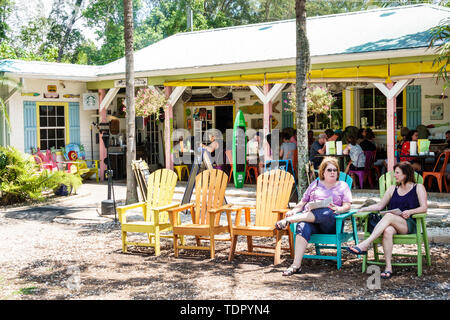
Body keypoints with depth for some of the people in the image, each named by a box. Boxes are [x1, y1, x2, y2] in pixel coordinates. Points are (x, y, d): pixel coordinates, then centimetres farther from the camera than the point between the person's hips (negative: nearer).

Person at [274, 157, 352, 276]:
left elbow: (347, 206, 6)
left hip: (330, 223, -2)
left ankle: (288, 220, -40)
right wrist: (293, 211, 2)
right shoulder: (315, 184, 26)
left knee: (326, 212, -40)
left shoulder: (343, 186, 20)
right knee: (303, 226, -36)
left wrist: (338, 209, -17)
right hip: (309, 216, 2)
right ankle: (296, 265, -44)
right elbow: (303, 202, 23)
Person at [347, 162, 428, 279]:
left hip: (410, 224, -3)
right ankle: (388, 267, -41)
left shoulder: (418, 188, 11)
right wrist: (364, 209, 9)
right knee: (387, 231, -36)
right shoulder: (392, 189, 24)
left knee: (389, 216, -35)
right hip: (393, 224, 3)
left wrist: (410, 211, -19)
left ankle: (365, 245, -45)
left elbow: (424, 208, -1)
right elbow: (380, 205, 23)